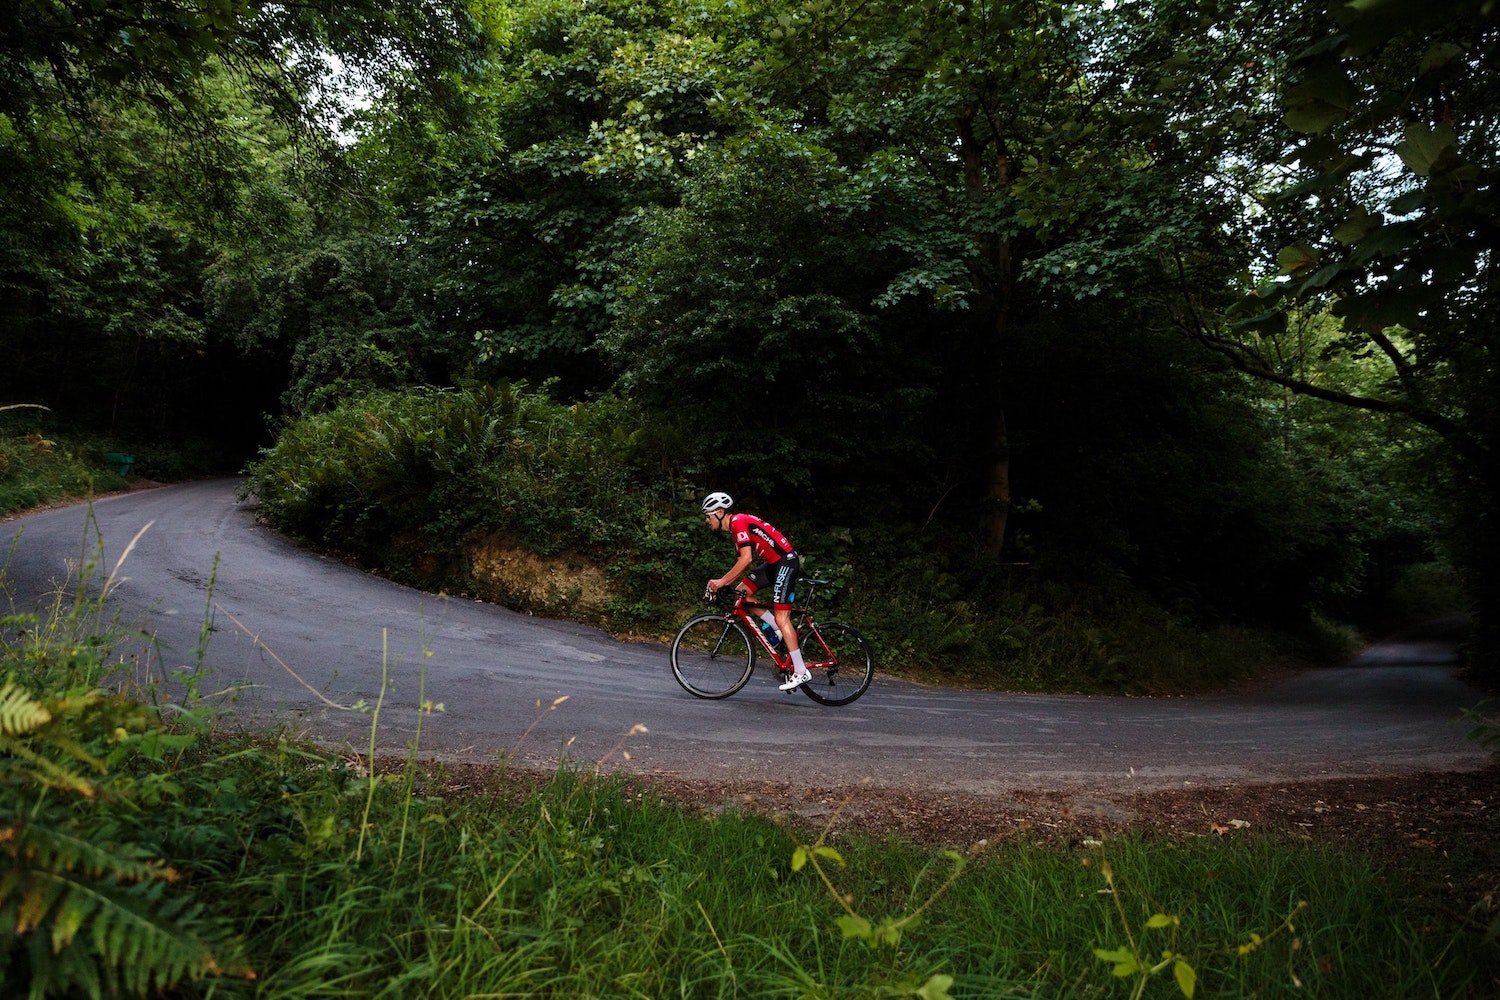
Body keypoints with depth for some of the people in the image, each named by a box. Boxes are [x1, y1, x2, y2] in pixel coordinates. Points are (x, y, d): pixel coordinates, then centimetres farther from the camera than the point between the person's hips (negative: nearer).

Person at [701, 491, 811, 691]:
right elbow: (742, 561, 16)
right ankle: (779, 629, 11)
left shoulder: (739, 521, -15)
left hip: (785, 560, -10)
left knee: (781, 617, -12)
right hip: (773, 562, 10)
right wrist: (721, 583, 8)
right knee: (742, 592, 6)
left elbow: (746, 559, -23)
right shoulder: (736, 525, 15)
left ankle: (801, 672, -8)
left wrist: (721, 581, -18)